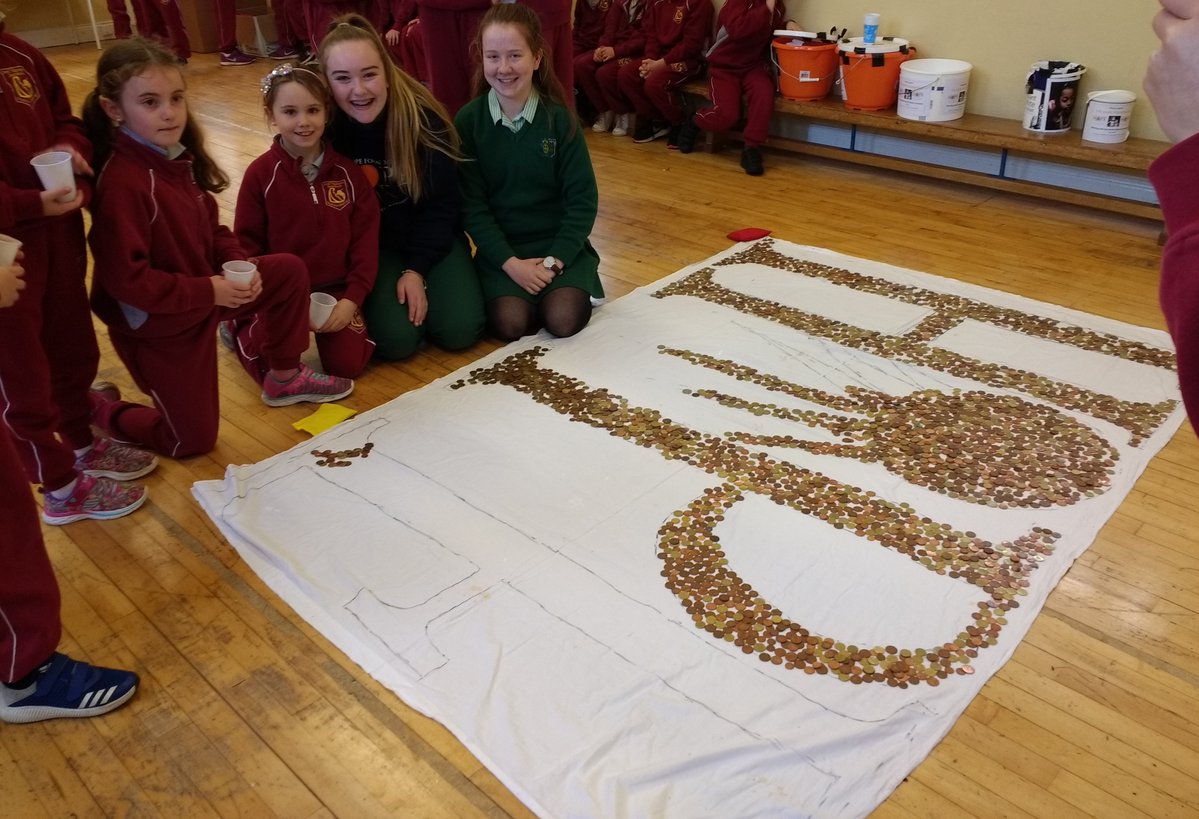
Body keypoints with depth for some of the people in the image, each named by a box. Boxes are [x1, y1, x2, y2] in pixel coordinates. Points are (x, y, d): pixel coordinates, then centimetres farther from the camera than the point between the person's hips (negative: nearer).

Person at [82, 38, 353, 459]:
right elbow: (125, 279, -29)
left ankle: (284, 378, 17)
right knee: (193, 440, 2)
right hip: (154, 323, -7)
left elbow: (210, 227, 8)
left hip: (204, 293, 7)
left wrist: (238, 263, -11)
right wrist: (208, 292, -26)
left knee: (291, 271, 3)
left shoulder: (180, 156, -4)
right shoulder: (122, 181, -29)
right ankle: (99, 407, 27)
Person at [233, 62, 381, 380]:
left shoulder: (346, 171, -2)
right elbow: (247, 244, -4)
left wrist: (352, 298, -10)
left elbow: (365, 238, -1)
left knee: (348, 364, -13)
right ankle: (237, 324, 19)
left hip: (335, 289, 2)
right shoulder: (261, 173, -9)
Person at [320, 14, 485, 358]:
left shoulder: (423, 117, -18)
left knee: (459, 330, -17)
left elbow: (442, 204, -9)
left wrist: (416, 269, -15)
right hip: (370, 244, 0)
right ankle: (380, 289, 12)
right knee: (396, 340, -21)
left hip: (433, 236, 1)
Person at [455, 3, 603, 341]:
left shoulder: (559, 117, -6)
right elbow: (471, 204, -5)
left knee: (564, 321, -22)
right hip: (501, 247, 0)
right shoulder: (468, 121, -5)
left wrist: (555, 260, -15)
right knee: (511, 324, -23)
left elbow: (583, 199, -5)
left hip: (559, 242, 0)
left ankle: (572, 286, 11)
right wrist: (509, 262, -16)